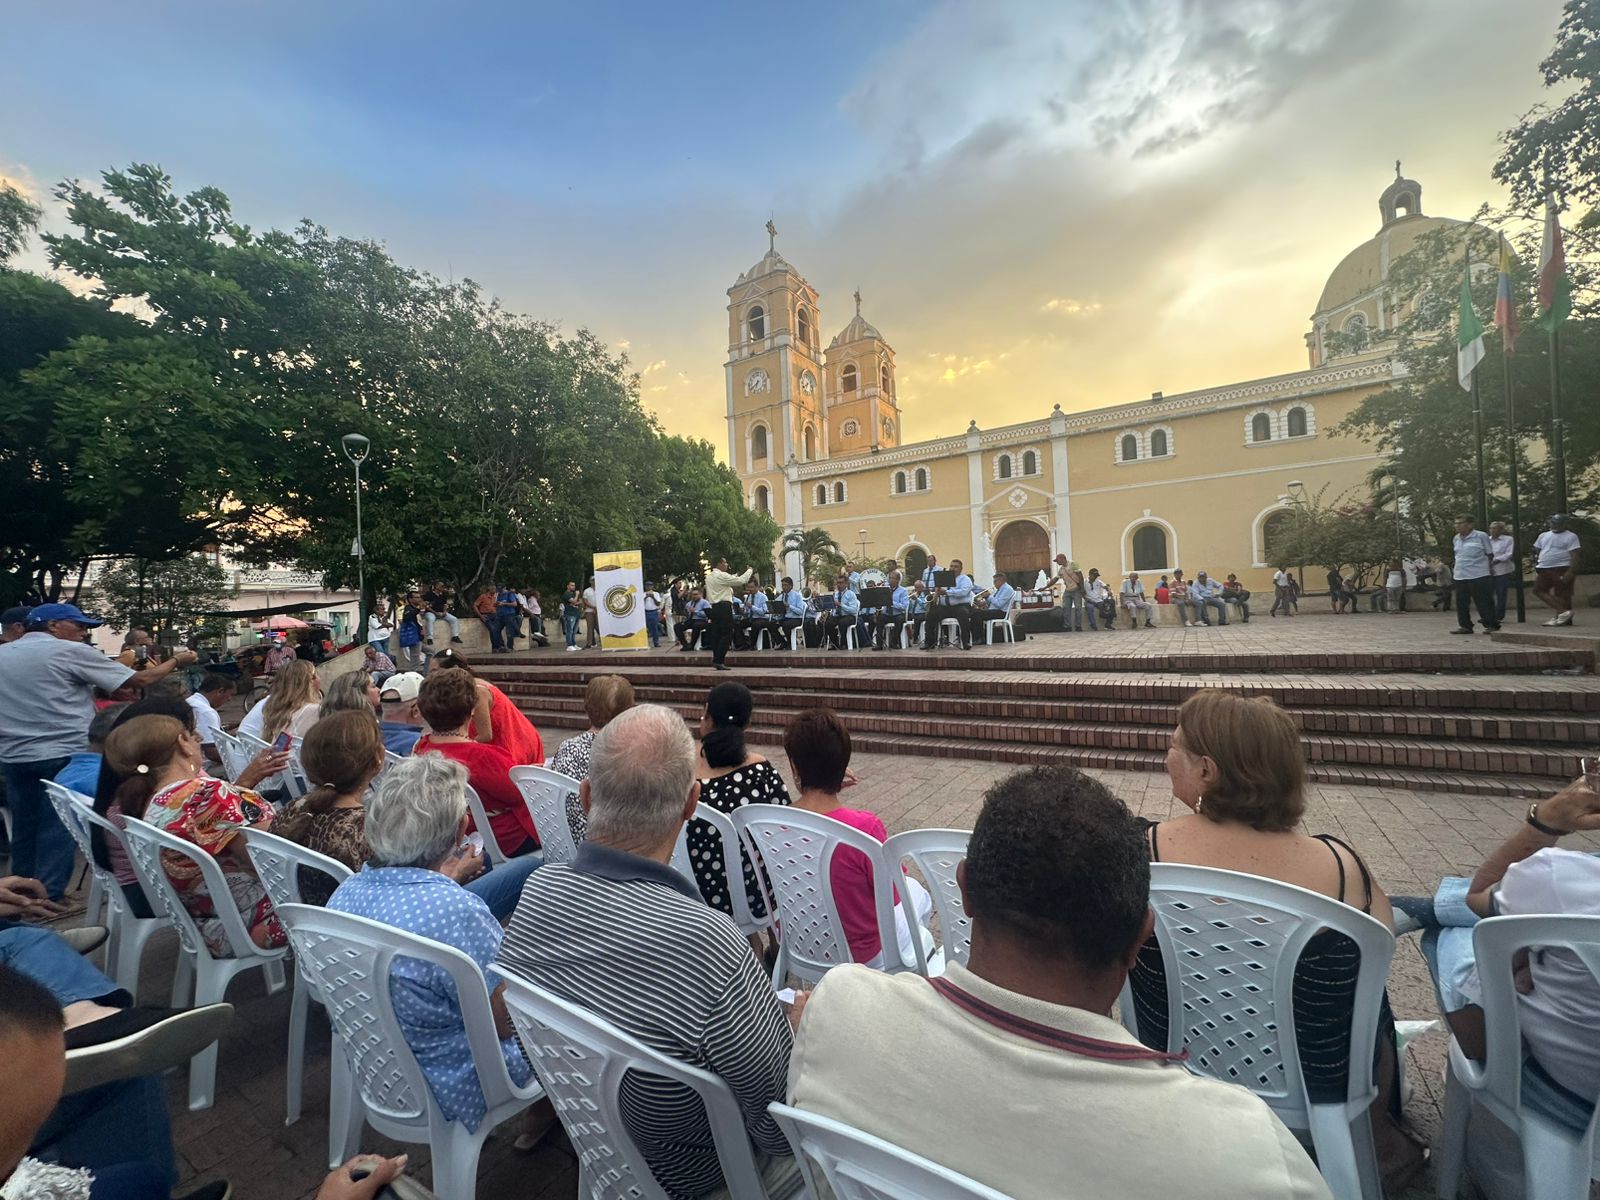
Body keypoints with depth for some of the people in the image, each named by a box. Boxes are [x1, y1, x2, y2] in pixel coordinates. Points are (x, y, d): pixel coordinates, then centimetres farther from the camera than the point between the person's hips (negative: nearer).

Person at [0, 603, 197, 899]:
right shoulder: (70, 651, -11)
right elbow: (141, 679, -11)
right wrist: (176, 661, 4)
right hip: (61, 754, -7)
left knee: (24, 826, 17)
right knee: (57, 827, 2)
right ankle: (47, 894, 4)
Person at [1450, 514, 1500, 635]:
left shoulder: (1481, 536, -3)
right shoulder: (1456, 539, 12)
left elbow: (1489, 555, 1)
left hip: (1479, 575, -5)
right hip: (1460, 576, 6)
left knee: (1484, 602, -1)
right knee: (1461, 603, 7)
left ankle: (1491, 625, 7)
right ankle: (1465, 625, 14)